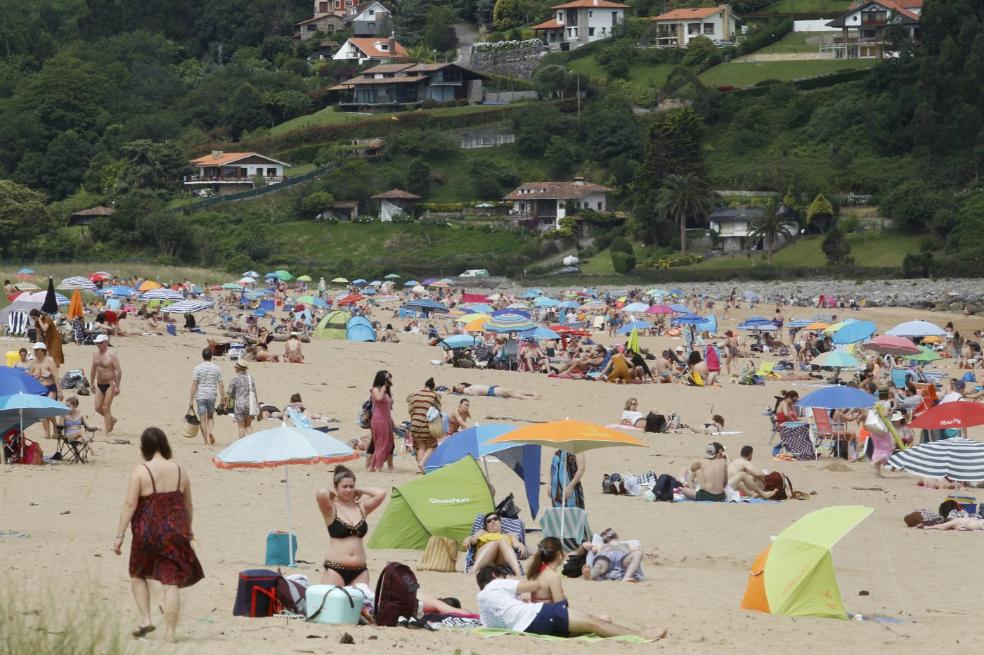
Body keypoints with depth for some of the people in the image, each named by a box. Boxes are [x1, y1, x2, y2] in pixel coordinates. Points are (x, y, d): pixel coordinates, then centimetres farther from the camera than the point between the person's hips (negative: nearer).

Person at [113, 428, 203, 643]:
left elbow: (130, 504, -13)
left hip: (147, 534, -2)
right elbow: (188, 506, 14)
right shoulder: (179, 471, 5)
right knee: (171, 582, 1)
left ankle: (145, 619, 11)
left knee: (137, 575, 21)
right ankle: (169, 633, -1)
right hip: (175, 533, 2)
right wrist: (187, 530, 30)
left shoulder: (140, 471, -8)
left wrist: (119, 535, -9)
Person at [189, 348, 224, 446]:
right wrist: (223, 399, 6)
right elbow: (221, 386, 0)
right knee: (210, 417, 20)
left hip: (200, 396, -2)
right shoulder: (217, 368, 1)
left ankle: (206, 441, 2)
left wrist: (191, 399, -3)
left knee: (202, 419, 3)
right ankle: (210, 431, -8)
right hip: (212, 396, 2)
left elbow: (194, 385, -7)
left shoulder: (198, 368, -4)